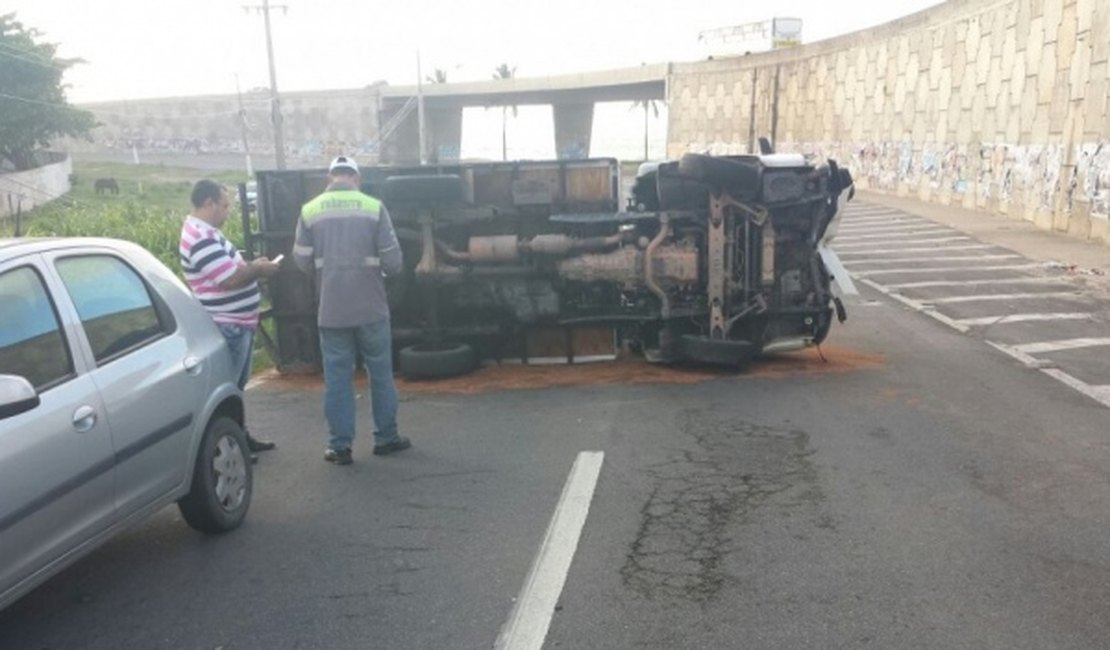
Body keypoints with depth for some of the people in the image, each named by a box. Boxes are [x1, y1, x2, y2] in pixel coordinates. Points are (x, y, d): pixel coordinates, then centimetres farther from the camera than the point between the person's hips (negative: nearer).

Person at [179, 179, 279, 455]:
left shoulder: (206, 232, 13)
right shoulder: (201, 238, -22)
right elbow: (230, 279, -28)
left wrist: (252, 266, 6)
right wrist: (258, 268, -11)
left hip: (238, 323, 11)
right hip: (226, 326, -11)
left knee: (236, 385, 20)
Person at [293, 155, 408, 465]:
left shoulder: (310, 211, -1)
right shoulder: (374, 207, -5)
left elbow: (302, 260, 1)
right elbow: (392, 260, -7)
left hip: (331, 309, 1)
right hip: (371, 307, -1)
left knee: (337, 376, 8)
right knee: (380, 372, 12)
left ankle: (340, 445, 12)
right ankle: (386, 437, 21)